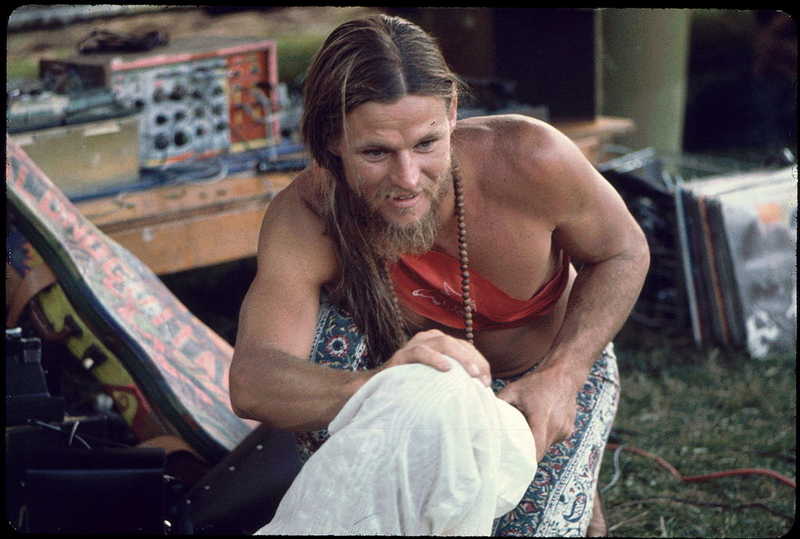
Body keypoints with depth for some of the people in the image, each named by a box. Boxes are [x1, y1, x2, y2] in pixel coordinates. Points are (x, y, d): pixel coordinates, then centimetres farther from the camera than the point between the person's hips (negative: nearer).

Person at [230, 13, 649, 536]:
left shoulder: (529, 157, -35)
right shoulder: (304, 221, -33)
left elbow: (623, 253, -15)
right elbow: (252, 383, -45)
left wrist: (561, 375, -31)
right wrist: (374, 386, -66)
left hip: (560, 361, 0)